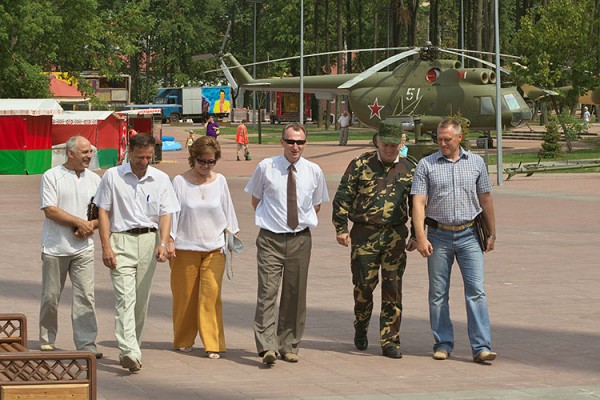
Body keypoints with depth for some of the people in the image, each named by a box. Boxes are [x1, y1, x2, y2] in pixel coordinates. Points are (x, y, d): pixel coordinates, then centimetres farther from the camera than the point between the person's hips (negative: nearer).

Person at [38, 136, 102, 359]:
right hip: (55, 247, -2)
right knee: (51, 297, 7)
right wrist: (79, 222, -13)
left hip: (83, 248, 2)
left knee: (85, 296, -7)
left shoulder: (94, 179, 10)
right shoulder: (51, 177, -3)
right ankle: (46, 340, 23)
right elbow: (50, 210, -11)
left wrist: (91, 226, -8)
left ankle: (86, 344, -7)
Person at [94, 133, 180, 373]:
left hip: (149, 241, 3)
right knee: (125, 297, -15)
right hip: (121, 240, -3)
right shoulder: (112, 176, 1)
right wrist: (106, 247, -7)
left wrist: (163, 243, -12)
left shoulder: (161, 179, 7)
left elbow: (166, 214, 4)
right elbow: (103, 212, 1)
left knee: (141, 300, 8)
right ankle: (130, 352, -27)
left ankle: (132, 348, 20)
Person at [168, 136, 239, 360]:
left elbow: (227, 209, 16)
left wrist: (233, 233, 18)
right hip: (186, 247, -1)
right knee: (185, 295, 6)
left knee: (211, 294, -8)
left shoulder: (220, 181, 6)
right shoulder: (180, 182, -2)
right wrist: (170, 240, -6)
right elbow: (172, 211, -1)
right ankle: (184, 340, 21)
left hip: (214, 247, 1)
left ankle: (213, 344, -5)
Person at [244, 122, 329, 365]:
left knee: (295, 295, 7)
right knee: (267, 292, -13)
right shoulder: (266, 168, -2)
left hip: (300, 239, 3)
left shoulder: (314, 172, 3)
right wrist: (270, 219, 7)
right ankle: (267, 347, -17)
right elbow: (256, 200, 12)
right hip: (270, 239, -2)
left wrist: (303, 220, 9)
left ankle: (289, 346, 17)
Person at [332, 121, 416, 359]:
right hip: (364, 235, -1)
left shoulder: (409, 168, 7)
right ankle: (361, 328, 28)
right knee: (364, 284, 2)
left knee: (393, 288, -1)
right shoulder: (360, 165, 0)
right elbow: (343, 197, 1)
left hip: (395, 235, 1)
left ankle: (390, 341, 4)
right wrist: (341, 228, -4)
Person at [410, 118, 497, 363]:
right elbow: (418, 203, -6)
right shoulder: (426, 165, 1)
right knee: (438, 294, 5)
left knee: (476, 291, -7)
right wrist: (420, 237, -16)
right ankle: (443, 344, 16)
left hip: (469, 235, 0)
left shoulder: (476, 163, 8)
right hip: (438, 236, 0)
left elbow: (485, 199, 14)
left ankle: (481, 347, -9)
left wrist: (492, 233, 13)